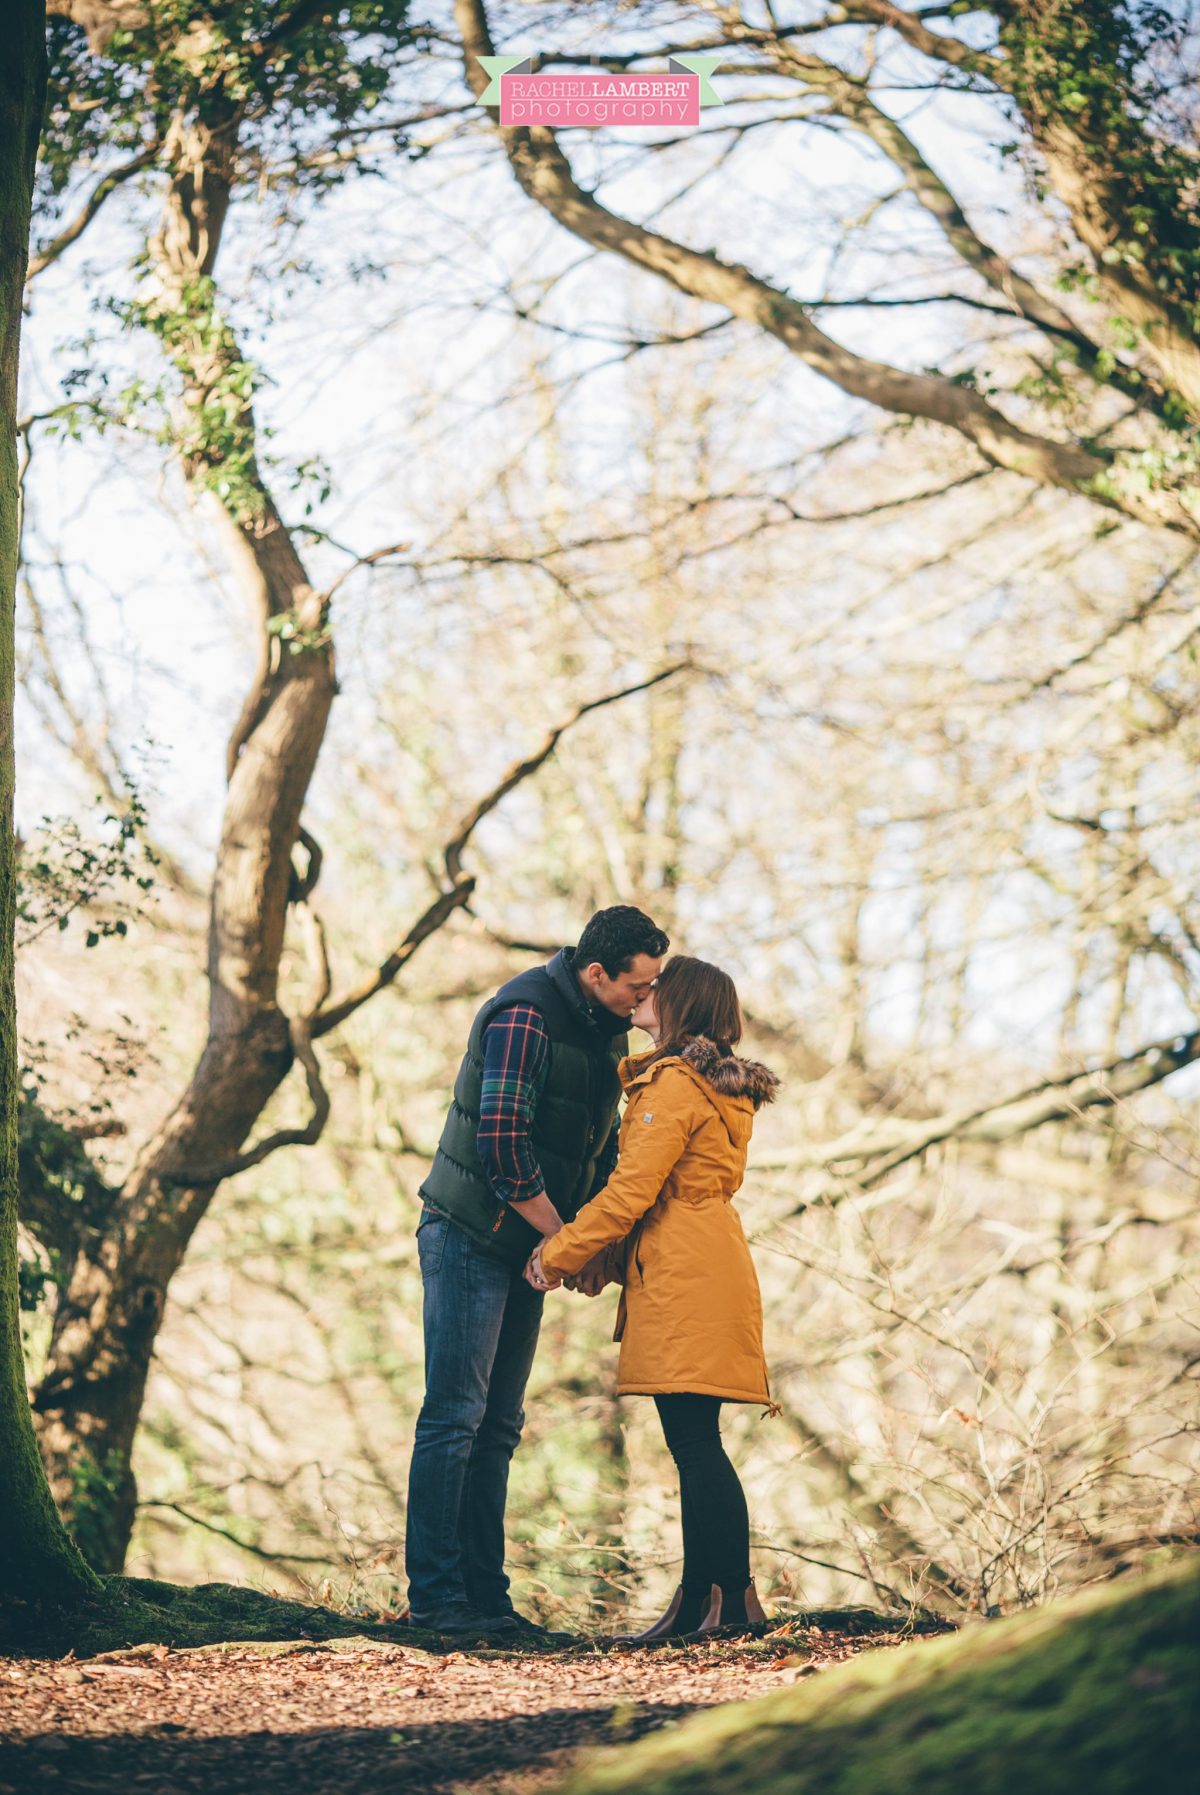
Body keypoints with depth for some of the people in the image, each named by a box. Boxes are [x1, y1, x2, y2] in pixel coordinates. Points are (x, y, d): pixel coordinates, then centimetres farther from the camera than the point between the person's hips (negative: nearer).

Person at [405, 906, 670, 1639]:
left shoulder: (608, 1028, 9)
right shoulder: (525, 1016, -19)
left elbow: (600, 1143, 16)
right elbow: (501, 1145, -23)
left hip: (527, 1248, 9)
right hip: (471, 1238, -9)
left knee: (498, 1428, 8)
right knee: (454, 1417, -8)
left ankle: (484, 1597, 10)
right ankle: (435, 1597, -7)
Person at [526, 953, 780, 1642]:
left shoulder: (674, 1085, -11)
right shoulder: (720, 1087, 19)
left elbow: (630, 1192, -14)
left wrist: (559, 1253, -5)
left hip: (685, 1276, -10)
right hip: (706, 1270, 10)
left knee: (695, 1442, -10)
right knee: (694, 1444, 9)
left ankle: (737, 1600, -10)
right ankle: (702, 1598, 11)